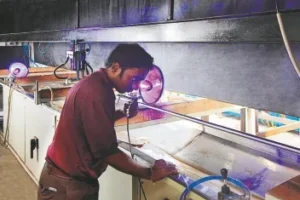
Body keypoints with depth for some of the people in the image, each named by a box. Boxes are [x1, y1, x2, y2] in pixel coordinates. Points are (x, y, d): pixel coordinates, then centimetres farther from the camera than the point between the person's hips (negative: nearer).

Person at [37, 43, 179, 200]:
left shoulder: (94, 83, 4)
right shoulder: (96, 93, -26)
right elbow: (107, 152, -26)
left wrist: (123, 113, 4)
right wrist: (150, 173, -17)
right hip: (68, 183, -9)